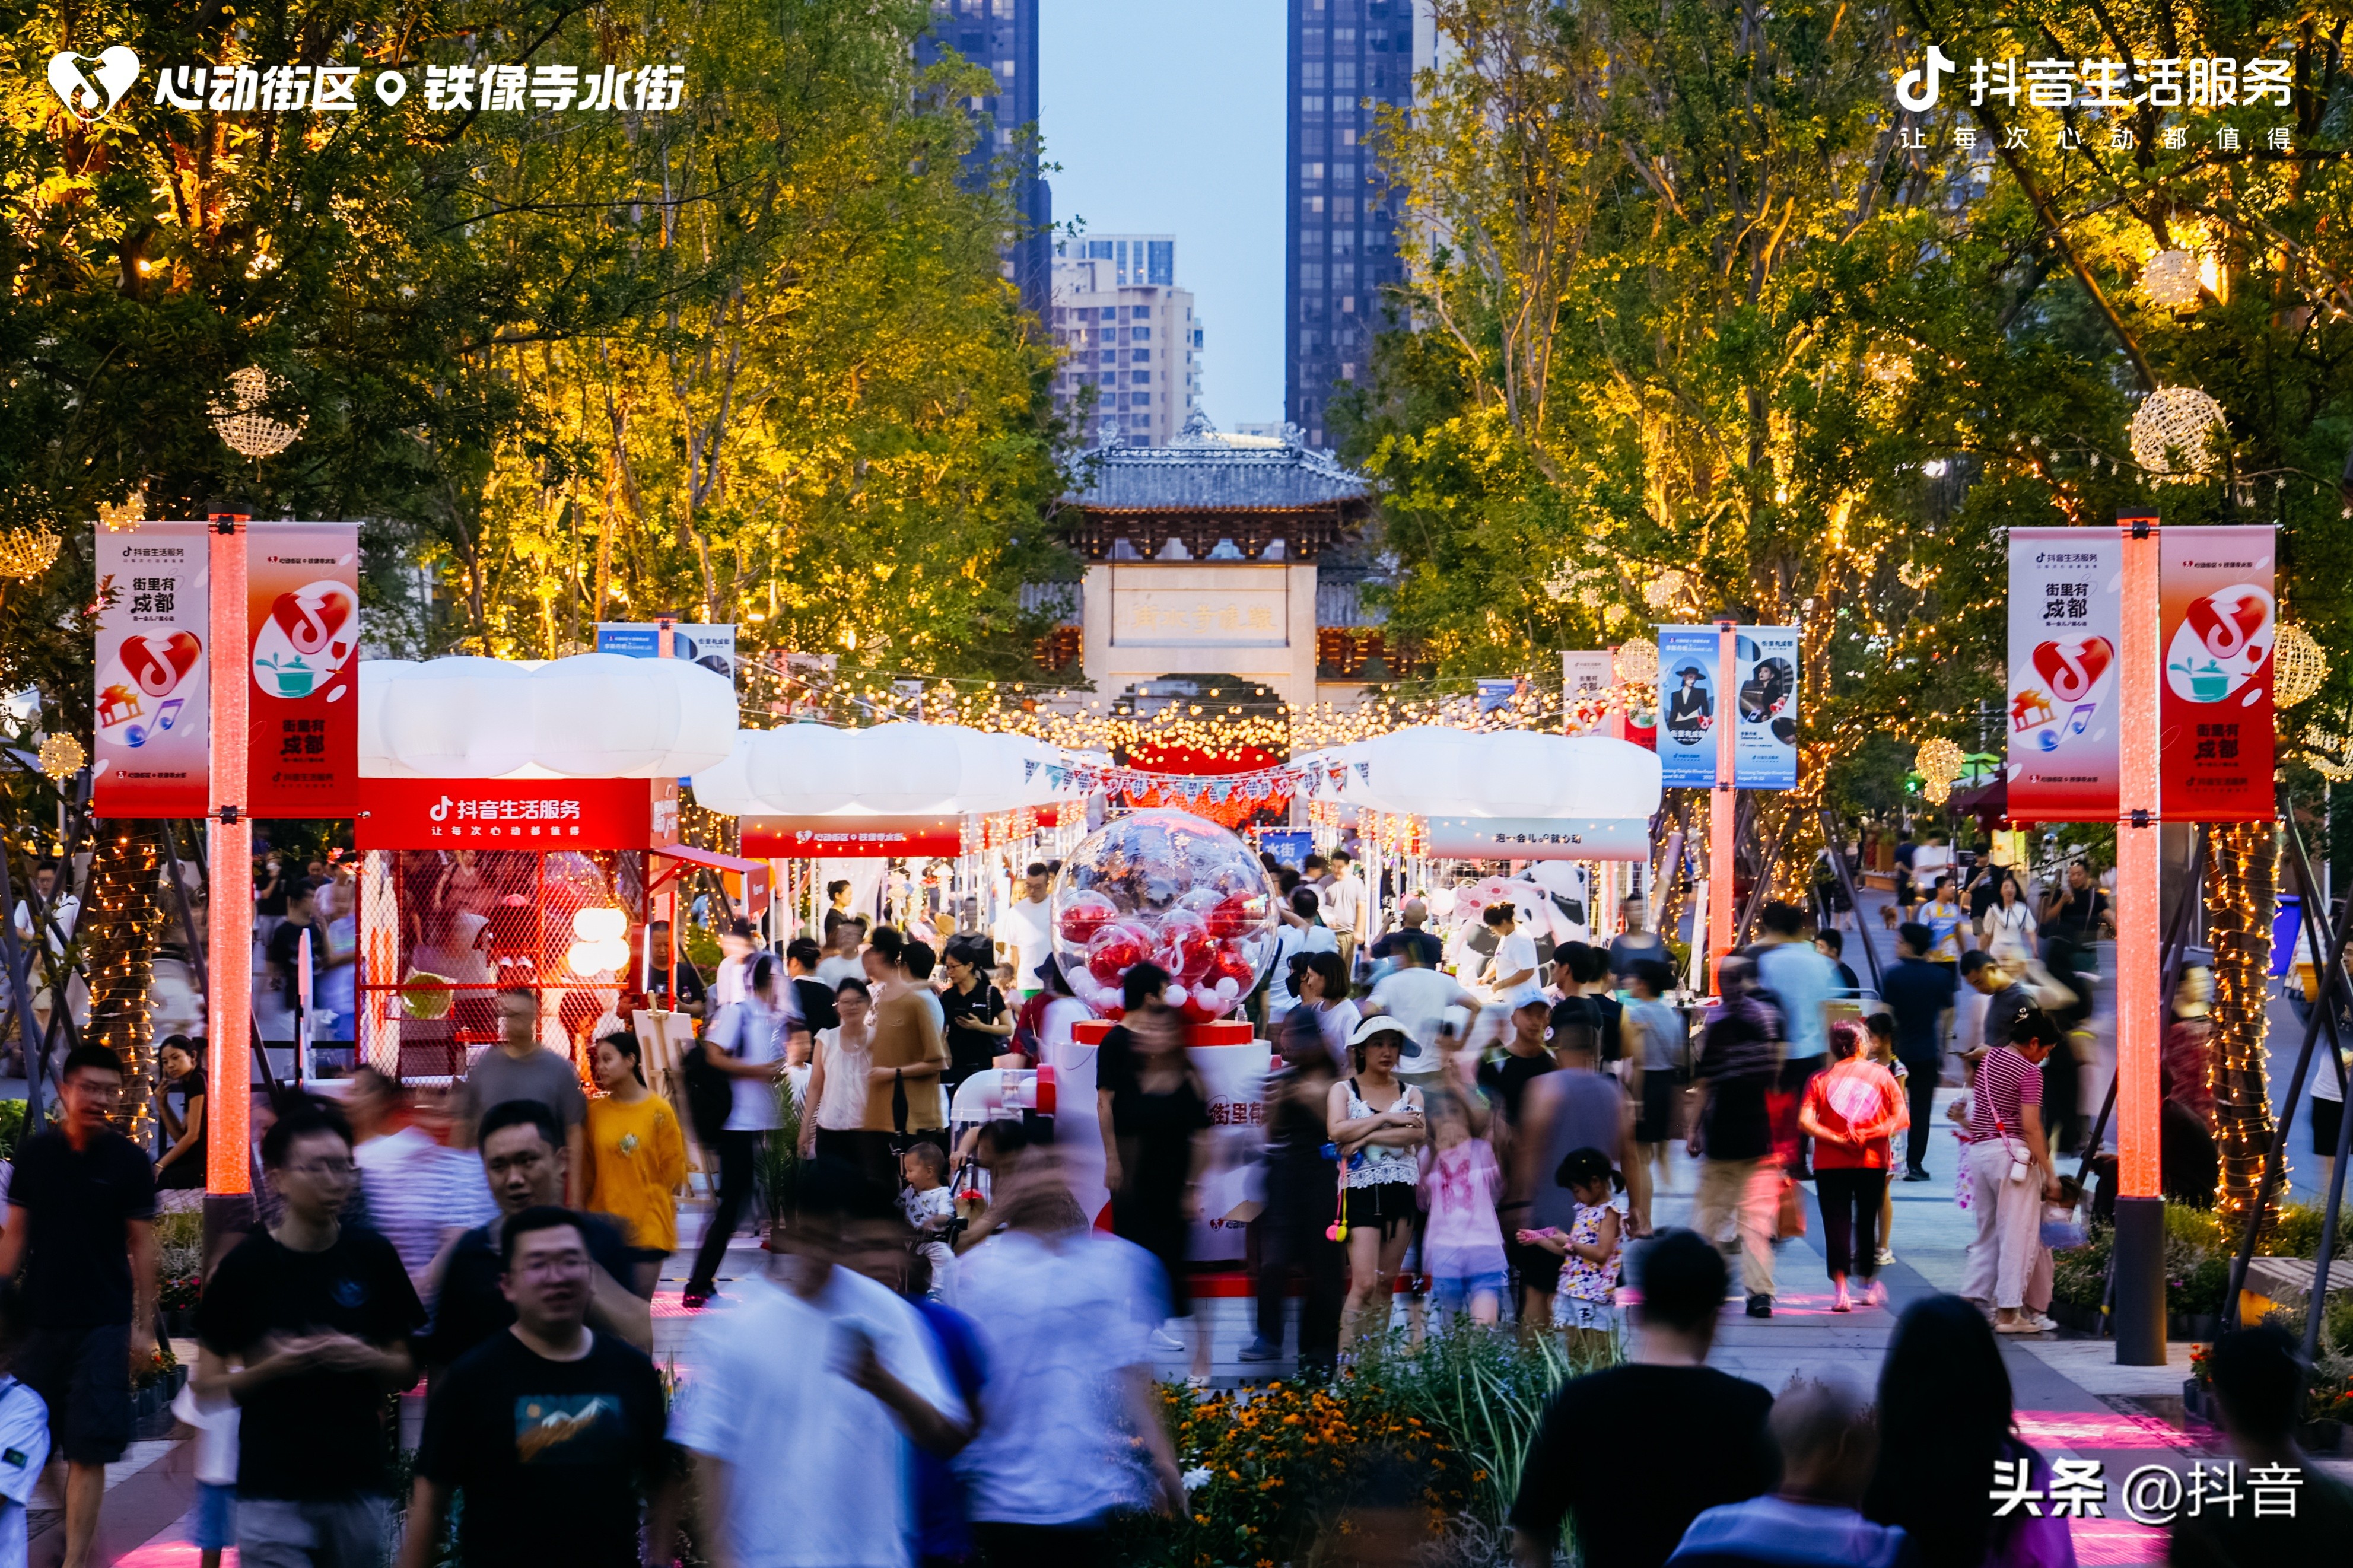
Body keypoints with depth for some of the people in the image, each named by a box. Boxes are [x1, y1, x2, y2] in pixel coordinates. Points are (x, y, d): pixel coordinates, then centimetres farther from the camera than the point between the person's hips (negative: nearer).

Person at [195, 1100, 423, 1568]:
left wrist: (366, 1359, -10)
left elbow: (406, 1371, 11)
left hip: (359, 1487, 3)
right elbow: (207, 1384, 0)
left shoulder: (372, 1257, 4)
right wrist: (275, 1367, -16)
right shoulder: (246, 1266, -4)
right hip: (273, 1490, -3)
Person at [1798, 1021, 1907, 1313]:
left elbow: (1805, 1121, -12)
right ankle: (1870, 1286, 25)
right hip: (1873, 1162, 1)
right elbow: (1902, 1117, -4)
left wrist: (1837, 1139, -13)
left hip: (1830, 1165, -1)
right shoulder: (1881, 1075, 4)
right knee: (1867, 1222, 15)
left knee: (1837, 1225, -1)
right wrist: (1871, 1134, -11)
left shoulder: (1821, 1080, 1)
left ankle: (1840, 1290, -12)